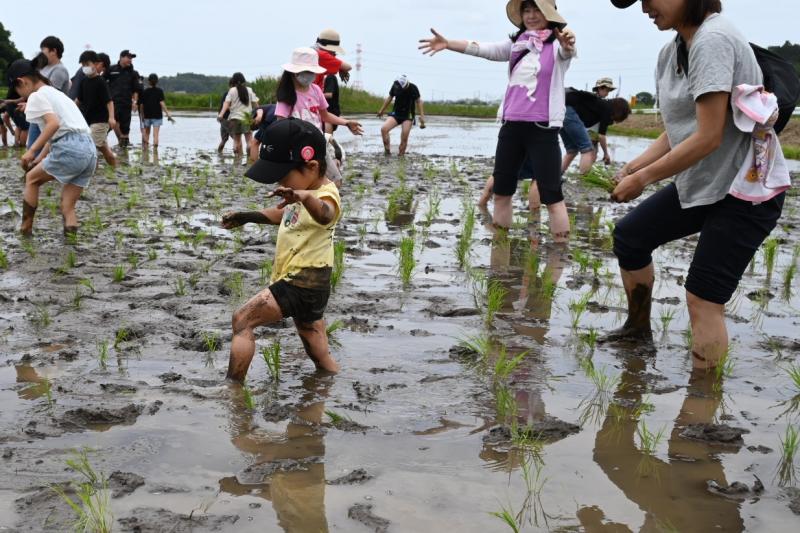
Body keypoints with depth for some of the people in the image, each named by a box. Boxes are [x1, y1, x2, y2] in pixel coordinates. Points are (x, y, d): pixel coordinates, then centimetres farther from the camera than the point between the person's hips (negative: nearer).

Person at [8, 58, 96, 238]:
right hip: (89, 151, 7)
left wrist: (31, 151, -14)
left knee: (32, 178, 18)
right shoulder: (56, 94, 29)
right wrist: (38, 159, 36)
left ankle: (25, 228, 22)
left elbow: (54, 124, -17)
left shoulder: (37, 96, 1)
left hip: (70, 149, -7)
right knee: (68, 208, 13)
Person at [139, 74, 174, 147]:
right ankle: (155, 147, -13)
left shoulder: (144, 92, 3)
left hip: (147, 115, 2)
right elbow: (162, 103, -13)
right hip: (157, 115, -2)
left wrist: (142, 115, 18)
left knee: (147, 132, 15)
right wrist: (168, 114, -15)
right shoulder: (159, 91, -3)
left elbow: (141, 105, 5)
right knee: (155, 134, -5)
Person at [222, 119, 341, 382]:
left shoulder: (326, 195, -21)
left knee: (242, 320, -11)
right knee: (321, 359, 17)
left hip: (304, 283, -10)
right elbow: (284, 213, 31)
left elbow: (324, 214, -48)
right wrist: (245, 217, 28)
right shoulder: (304, 191, 9)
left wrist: (306, 197, -69)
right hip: (303, 282, 10)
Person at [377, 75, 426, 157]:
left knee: (404, 138, -13)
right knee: (384, 129, -19)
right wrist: (382, 110, 19)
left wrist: (422, 116, -8)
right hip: (395, 114, 3)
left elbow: (418, 101, -2)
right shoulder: (395, 86, -6)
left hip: (408, 116, -3)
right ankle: (387, 150, -9)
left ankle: (401, 156, 2)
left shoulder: (413, 88, -13)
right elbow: (390, 98, 10)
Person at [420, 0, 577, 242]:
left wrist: (568, 45, -51)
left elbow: (567, 52, -26)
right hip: (512, 125, 6)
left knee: (552, 196, -7)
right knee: (501, 191, 11)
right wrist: (448, 44, -13)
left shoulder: (556, 45, -4)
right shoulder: (516, 44, 10)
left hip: (543, 128, -6)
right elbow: (482, 49, 1)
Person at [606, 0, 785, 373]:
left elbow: (708, 138, -26)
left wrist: (642, 179, -18)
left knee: (703, 300, -9)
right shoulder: (671, 53, 6)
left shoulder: (713, 40, -22)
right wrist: (632, 167, -6)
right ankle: (639, 329, 34)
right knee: (629, 237, 15)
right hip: (700, 182, 9)